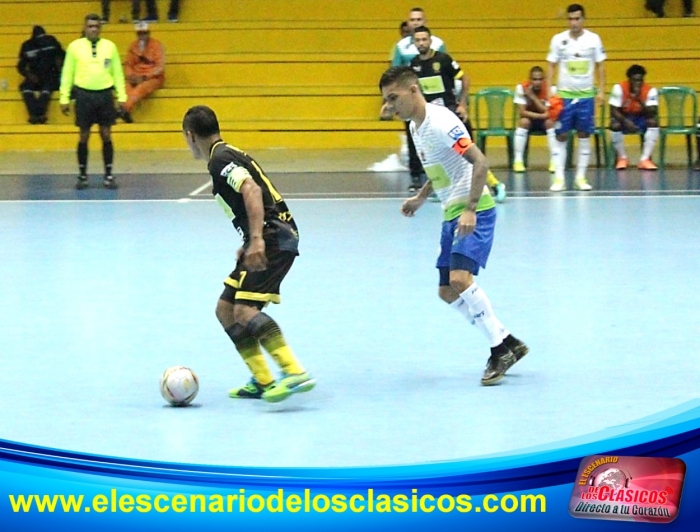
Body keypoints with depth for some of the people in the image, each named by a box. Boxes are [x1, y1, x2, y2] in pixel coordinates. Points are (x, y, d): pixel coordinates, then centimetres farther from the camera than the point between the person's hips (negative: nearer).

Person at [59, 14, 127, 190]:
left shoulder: (110, 46, 5)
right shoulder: (75, 46, 2)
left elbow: (118, 73, 8)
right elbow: (67, 73, 4)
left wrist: (121, 96, 3)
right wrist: (64, 98, 1)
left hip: (105, 94, 1)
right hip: (84, 94, -1)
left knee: (106, 135, 3)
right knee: (84, 136, 4)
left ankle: (108, 175, 10)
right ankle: (82, 175, 13)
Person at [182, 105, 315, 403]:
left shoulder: (220, 160, -9)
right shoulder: (228, 155, 21)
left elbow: (252, 191, -24)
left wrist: (256, 239, -31)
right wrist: (250, 243, 33)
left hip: (274, 239, -10)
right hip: (270, 239, 10)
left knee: (245, 310, -23)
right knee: (225, 310, 12)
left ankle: (295, 373, -33)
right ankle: (262, 382, 11)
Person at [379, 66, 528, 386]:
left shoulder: (440, 122, -18)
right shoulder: (416, 127, 11)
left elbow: (479, 162, -25)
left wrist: (470, 210, -30)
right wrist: (420, 198, 19)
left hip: (474, 212, -10)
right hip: (452, 214, 10)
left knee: (460, 279, -25)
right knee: (447, 292, 8)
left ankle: (500, 350, -14)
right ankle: (509, 344, 16)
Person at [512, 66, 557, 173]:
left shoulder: (549, 89, -18)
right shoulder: (521, 88, -19)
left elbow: (548, 113, -26)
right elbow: (522, 112, -22)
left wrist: (533, 96, -32)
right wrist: (542, 115, -32)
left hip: (544, 121, 0)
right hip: (530, 121, 0)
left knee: (550, 122, -31)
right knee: (524, 121, -32)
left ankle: (554, 160, -26)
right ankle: (518, 160, -27)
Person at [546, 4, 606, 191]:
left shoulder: (594, 39, 0)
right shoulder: (558, 39, -2)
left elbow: (600, 66, 5)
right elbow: (551, 67, 3)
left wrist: (601, 91, -2)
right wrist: (550, 92, -5)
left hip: (586, 95, 1)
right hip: (564, 95, -1)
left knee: (584, 135, 3)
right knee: (561, 135, -2)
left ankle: (581, 177, 8)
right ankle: (559, 177, -2)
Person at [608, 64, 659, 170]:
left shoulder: (650, 90, -17)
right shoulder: (619, 88, -19)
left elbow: (652, 114, -26)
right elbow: (614, 111, -21)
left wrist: (640, 101, -40)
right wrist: (625, 121, -39)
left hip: (641, 119, 1)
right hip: (623, 118, -1)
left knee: (654, 122, -30)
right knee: (615, 125, -34)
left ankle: (644, 159, -28)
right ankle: (622, 157, -12)